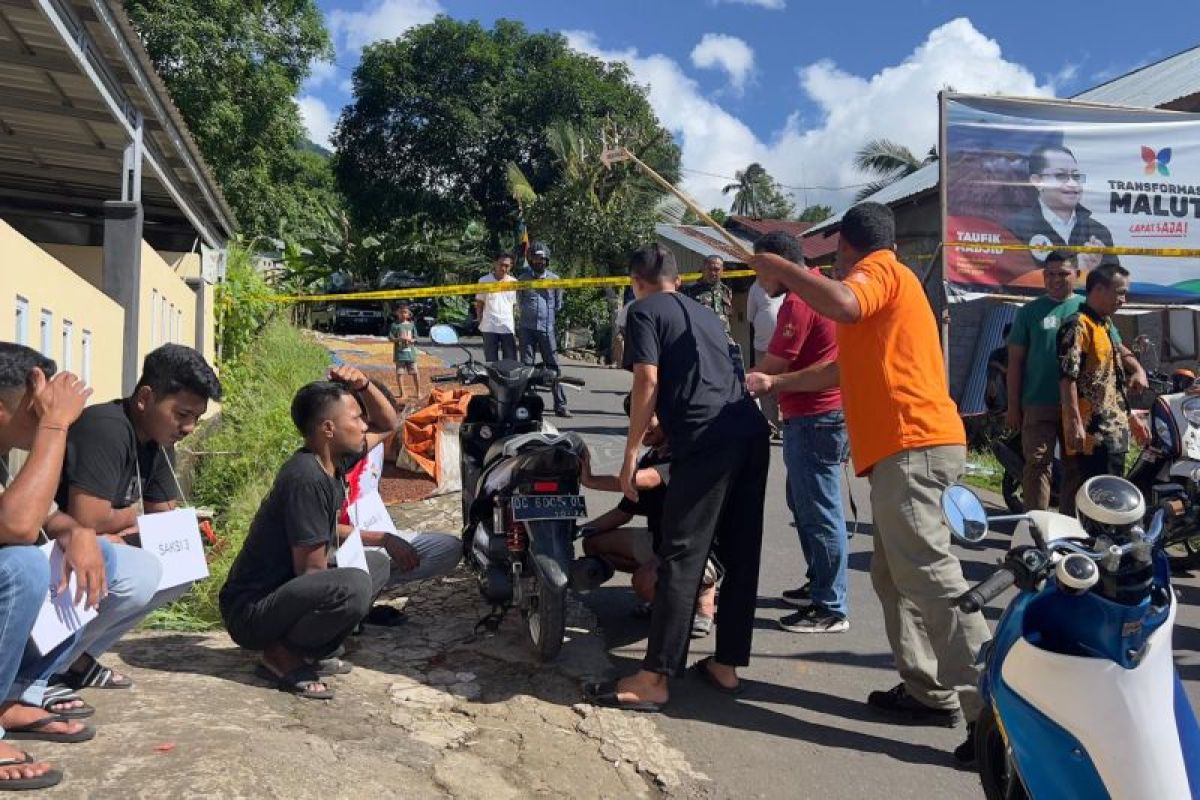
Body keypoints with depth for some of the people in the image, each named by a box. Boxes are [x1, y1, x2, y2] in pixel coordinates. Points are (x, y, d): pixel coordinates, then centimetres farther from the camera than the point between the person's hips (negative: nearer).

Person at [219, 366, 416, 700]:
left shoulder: (333, 461, 2)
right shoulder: (306, 479, -24)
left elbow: (387, 424, 16)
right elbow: (311, 569, -22)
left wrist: (364, 385, -3)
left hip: (287, 588, 10)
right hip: (250, 612, -10)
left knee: (378, 563, 16)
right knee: (354, 585, -34)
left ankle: (311, 652, 7)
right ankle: (282, 656, -8)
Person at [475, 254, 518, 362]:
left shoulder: (514, 282, 8)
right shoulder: (484, 281, 3)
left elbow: (515, 306, 13)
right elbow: (479, 304, 8)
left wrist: (516, 326, 7)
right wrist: (481, 322, 2)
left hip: (508, 328, 1)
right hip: (489, 328, -1)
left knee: (511, 362, 2)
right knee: (491, 362, 5)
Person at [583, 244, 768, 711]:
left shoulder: (644, 312, 8)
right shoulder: (704, 313, 29)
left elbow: (647, 381, -6)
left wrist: (631, 453, -2)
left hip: (707, 440, -8)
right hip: (752, 432, 8)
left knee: (681, 558, -5)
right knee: (740, 555, 12)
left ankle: (654, 680, 0)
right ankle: (727, 665, 21)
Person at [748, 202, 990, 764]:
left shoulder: (878, 269, -1)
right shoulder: (889, 281, 28)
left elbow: (843, 304, -27)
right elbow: (845, 369, 36)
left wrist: (779, 268, -12)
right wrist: (775, 384, 43)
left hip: (911, 446, -10)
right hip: (909, 447, 10)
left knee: (929, 577, -14)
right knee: (893, 573, 14)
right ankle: (928, 691, 20)